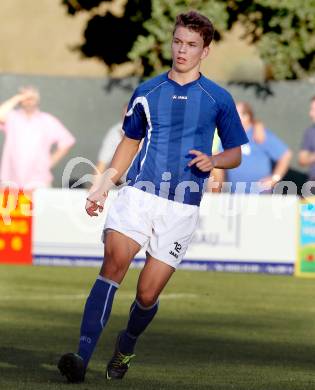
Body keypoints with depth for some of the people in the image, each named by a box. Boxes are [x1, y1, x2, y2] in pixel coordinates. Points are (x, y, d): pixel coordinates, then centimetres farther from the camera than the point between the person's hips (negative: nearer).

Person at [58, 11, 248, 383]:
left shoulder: (218, 99, 5)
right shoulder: (147, 92, 10)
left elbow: (236, 154, 12)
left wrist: (213, 160, -10)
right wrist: (103, 187, 14)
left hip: (182, 207, -1)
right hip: (138, 194, 1)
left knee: (147, 294, -3)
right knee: (113, 262, -23)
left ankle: (127, 343, 31)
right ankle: (83, 354, -31)